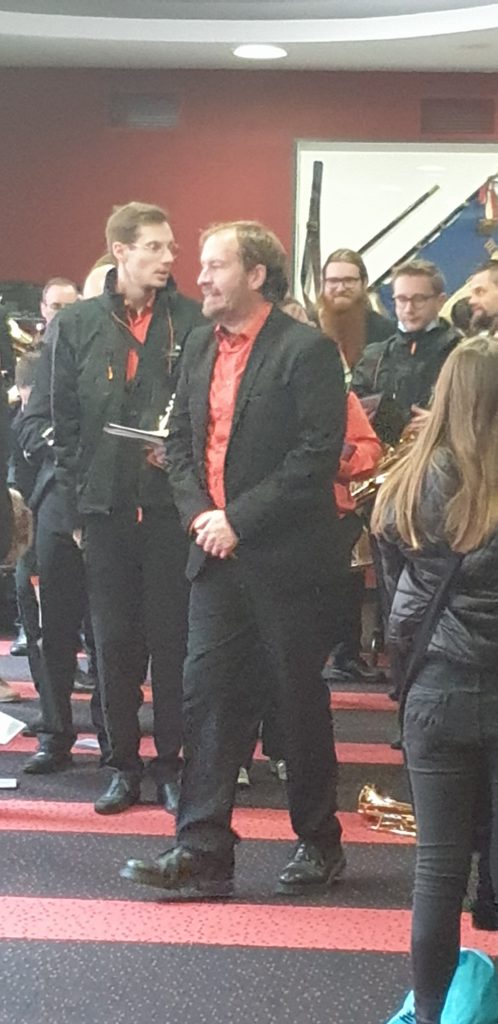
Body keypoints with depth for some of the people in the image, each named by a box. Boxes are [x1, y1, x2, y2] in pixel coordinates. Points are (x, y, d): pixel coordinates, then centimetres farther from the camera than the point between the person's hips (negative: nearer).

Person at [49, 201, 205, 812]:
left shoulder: (193, 322, 0)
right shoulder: (77, 326, 5)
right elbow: (64, 423, 6)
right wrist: (76, 504, 1)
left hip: (172, 504, -1)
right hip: (105, 505, 1)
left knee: (172, 639, 3)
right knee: (114, 641, 7)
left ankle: (170, 763, 13)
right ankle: (123, 766, 16)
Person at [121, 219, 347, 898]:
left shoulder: (307, 350, -10)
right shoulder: (200, 348, 12)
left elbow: (319, 454, -17)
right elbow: (181, 441, 14)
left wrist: (240, 519, -17)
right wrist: (199, 514, -3)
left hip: (286, 558, -6)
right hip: (217, 557, 6)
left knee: (300, 701, 6)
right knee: (207, 696, 1)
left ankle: (319, 842, 22)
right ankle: (203, 853, 4)